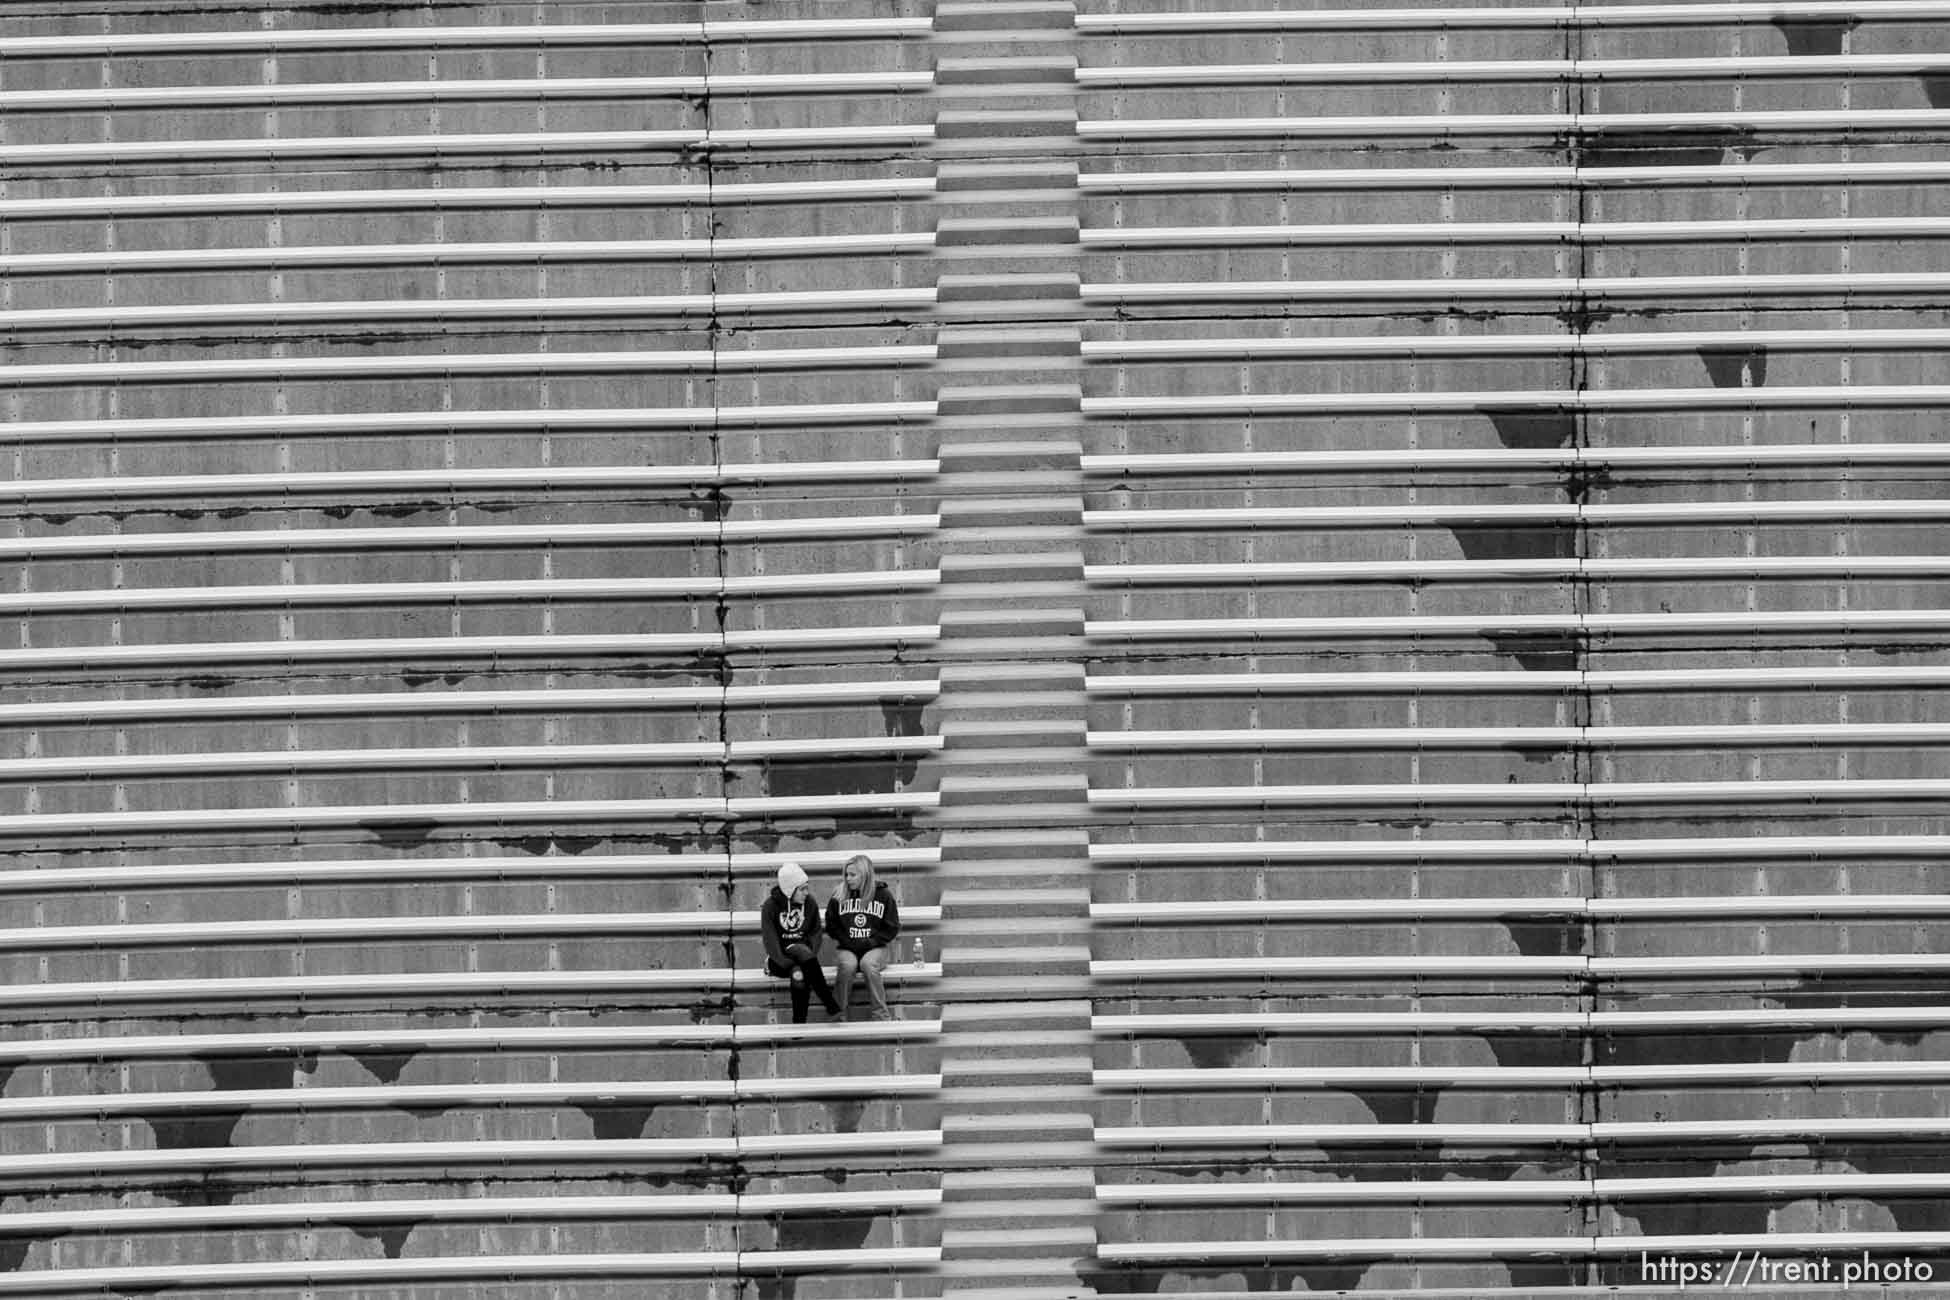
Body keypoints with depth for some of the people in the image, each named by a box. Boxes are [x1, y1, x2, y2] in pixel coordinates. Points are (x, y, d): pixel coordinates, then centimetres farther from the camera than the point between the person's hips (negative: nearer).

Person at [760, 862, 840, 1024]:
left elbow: (816, 933, 4)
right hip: (778, 959, -2)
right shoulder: (771, 906, -7)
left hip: (801, 951, 2)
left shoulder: (810, 904, 3)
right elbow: (770, 941, -13)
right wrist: (789, 965, -25)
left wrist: (809, 958, -16)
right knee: (799, 974, -36)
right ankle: (831, 1005, -35)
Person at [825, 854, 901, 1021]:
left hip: (875, 947, -1)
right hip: (848, 948, 1)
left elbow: (892, 927, 3)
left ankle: (882, 1014, -26)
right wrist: (845, 940, -4)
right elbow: (831, 925, 11)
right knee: (848, 965, -33)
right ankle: (840, 1012, -22)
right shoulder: (839, 896, 5)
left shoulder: (883, 894, 1)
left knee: (868, 964, -34)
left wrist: (872, 941, -8)